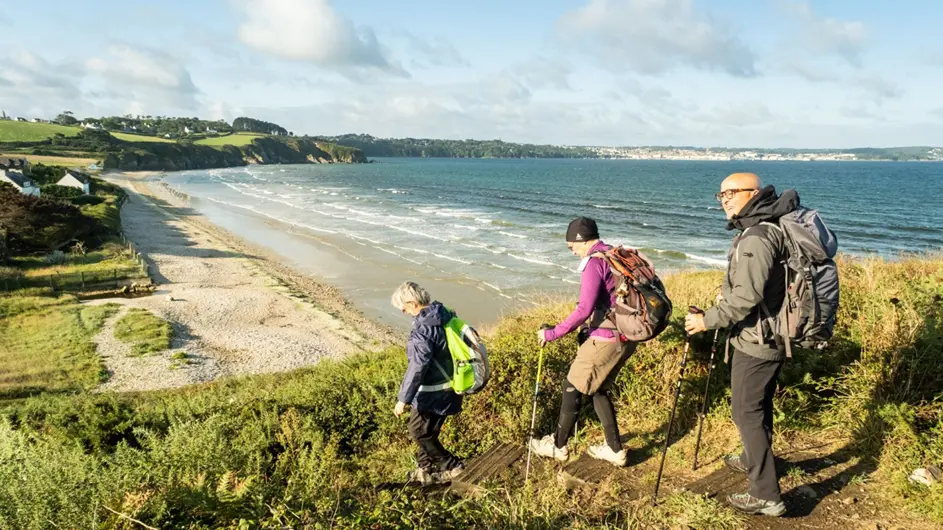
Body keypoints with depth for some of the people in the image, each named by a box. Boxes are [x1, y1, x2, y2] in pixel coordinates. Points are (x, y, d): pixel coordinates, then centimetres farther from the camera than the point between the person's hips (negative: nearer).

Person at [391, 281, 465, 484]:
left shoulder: (423, 329, -28)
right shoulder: (444, 315, 1)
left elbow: (417, 367, -30)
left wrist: (404, 399, -24)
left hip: (433, 393, -9)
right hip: (447, 386, 9)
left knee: (419, 431, 10)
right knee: (428, 431, 22)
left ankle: (452, 467, 18)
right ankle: (425, 468, 36)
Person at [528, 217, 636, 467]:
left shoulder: (594, 262, -15)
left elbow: (584, 309, -24)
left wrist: (553, 333, -18)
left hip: (606, 339, -9)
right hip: (626, 337, 9)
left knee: (573, 387, 7)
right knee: (598, 389, 21)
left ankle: (558, 446, 21)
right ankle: (614, 449, 24)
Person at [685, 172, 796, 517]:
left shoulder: (756, 237, -23)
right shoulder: (766, 227, 10)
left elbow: (747, 297, -30)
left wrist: (707, 320, -22)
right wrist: (727, 292, 24)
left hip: (755, 341, -10)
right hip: (772, 337, 10)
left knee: (747, 413, -2)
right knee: (759, 405, 25)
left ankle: (766, 496, 5)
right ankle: (753, 459, 45)